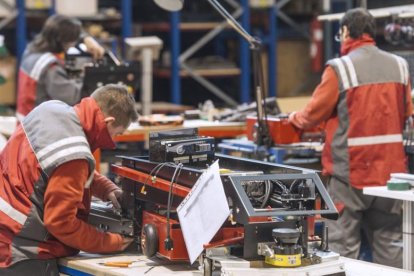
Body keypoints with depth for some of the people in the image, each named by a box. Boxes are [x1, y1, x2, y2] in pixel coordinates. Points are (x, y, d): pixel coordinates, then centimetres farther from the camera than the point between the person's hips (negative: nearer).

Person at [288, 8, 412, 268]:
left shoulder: (339, 69, -10)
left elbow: (313, 115, -2)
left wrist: (295, 117, 19)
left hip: (351, 171, -4)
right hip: (390, 169, 5)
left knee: (343, 246, 1)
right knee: (389, 243, 11)